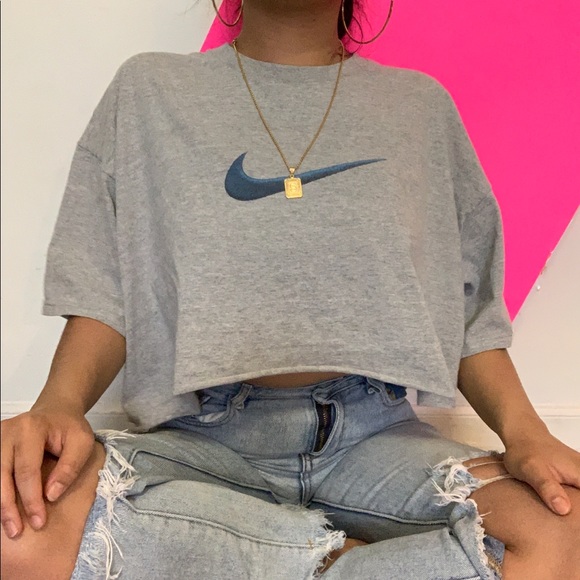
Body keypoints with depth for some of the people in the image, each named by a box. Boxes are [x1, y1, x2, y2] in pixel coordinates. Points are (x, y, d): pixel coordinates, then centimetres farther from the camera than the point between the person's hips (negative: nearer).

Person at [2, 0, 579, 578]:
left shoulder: (423, 104, 13)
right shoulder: (145, 90, 11)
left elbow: (473, 310, 10)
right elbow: (100, 292, 4)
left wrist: (523, 429, -9)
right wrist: (58, 403, -17)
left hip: (374, 434, 0)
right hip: (199, 436, 1)